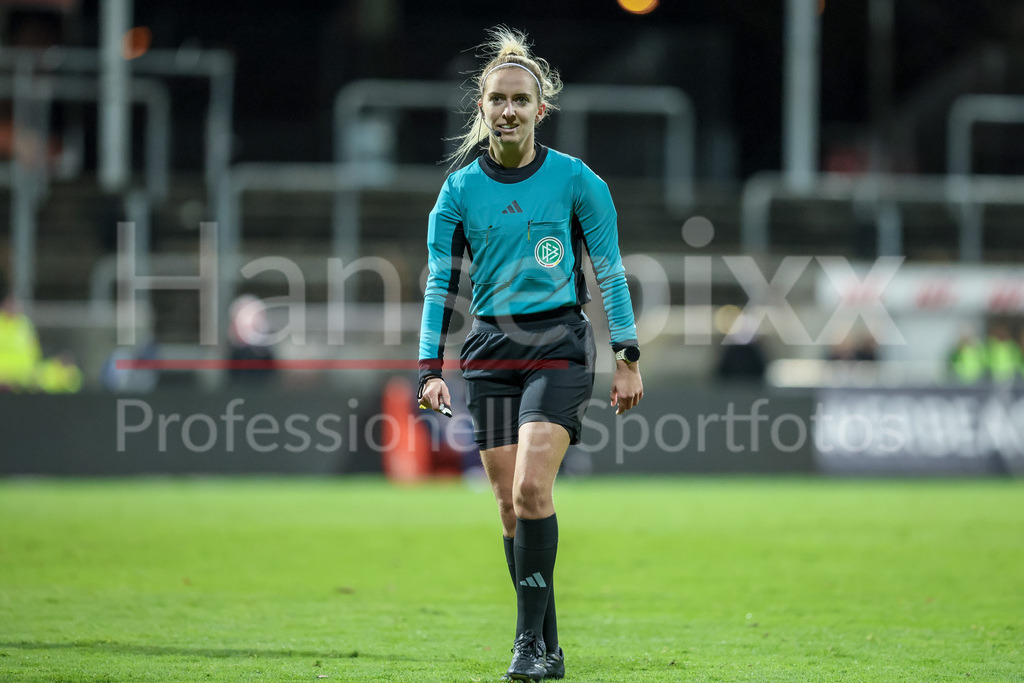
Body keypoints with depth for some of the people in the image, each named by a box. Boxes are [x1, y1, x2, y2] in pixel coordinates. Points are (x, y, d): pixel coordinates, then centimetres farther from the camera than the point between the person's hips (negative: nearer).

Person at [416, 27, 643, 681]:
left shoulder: (575, 180, -1)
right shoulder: (460, 189, 5)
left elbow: (611, 271, 3)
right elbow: (441, 282, 8)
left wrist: (627, 358, -1)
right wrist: (431, 369, 0)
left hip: (560, 348, -3)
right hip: (490, 356, 3)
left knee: (531, 490, -19)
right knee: (512, 506, 1)